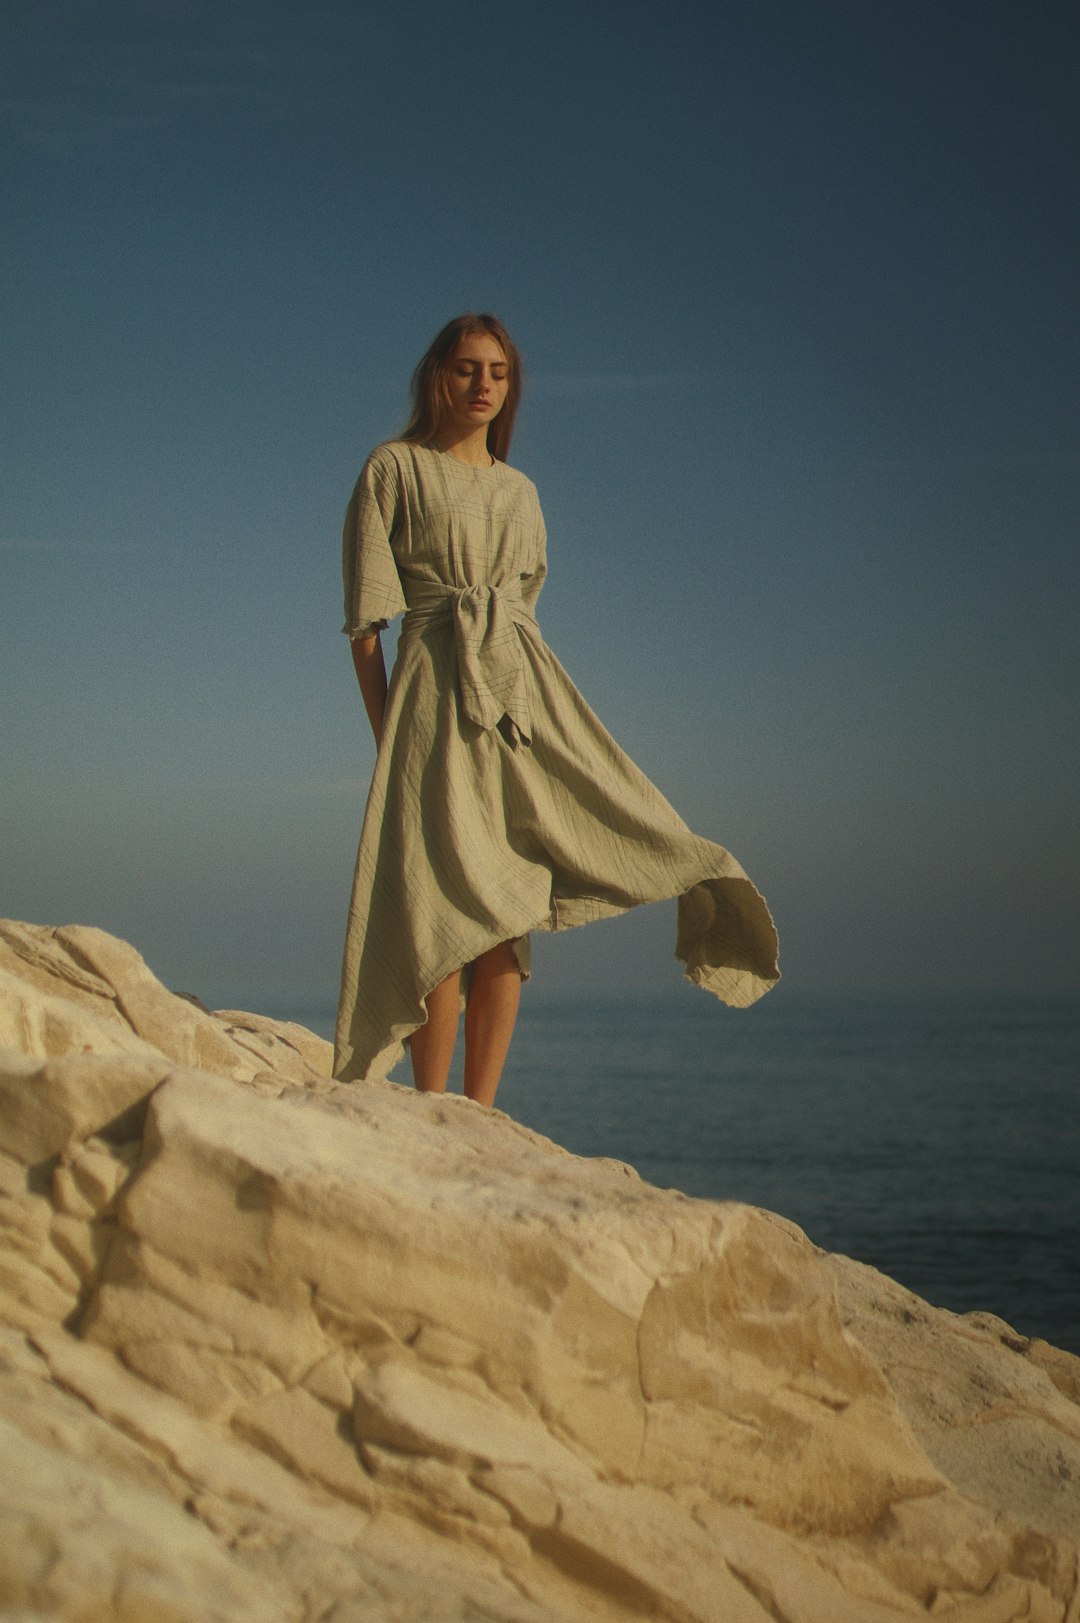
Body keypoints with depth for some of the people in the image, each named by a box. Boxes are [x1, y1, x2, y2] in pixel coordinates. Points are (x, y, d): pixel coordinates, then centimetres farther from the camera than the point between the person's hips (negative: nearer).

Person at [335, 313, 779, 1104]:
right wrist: (387, 736, -6)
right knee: (444, 904, -11)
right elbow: (366, 621, 0)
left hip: (524, 688, 5)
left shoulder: (520, 492, 21)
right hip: (436, 690, -5)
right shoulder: (394, 470, 6)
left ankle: (479, 1120, 2)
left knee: (506, 917, -1)